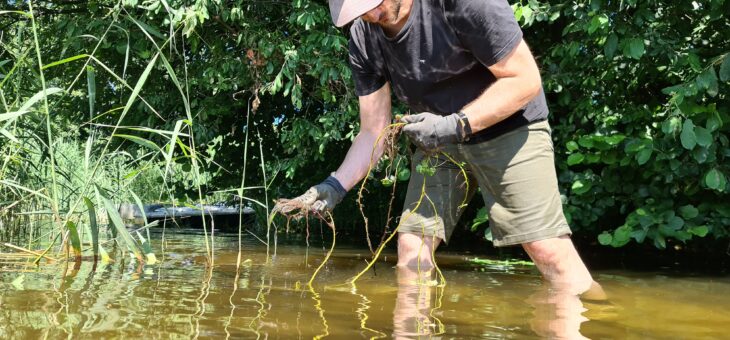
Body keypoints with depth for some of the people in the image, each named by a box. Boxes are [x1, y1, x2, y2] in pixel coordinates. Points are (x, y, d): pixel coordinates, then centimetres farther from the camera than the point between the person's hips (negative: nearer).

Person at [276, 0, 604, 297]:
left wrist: (455, 125, -30)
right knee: (411, 246, -3)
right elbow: (374, 132, -2)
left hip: (509, 126, -5)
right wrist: (336, 185, -17)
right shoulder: (363, 39, -10)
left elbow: (525, 79, -21)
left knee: (549, 249, -16)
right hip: (439, 141, 5)